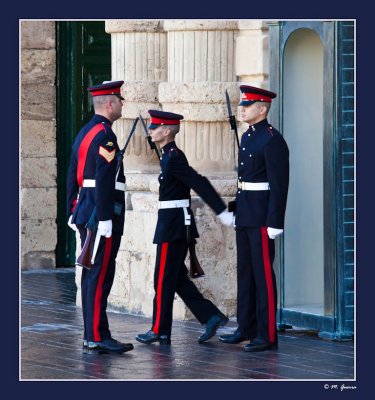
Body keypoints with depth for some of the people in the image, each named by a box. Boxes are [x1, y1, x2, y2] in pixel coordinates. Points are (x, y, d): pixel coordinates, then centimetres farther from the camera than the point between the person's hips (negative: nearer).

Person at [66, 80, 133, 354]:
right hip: (103, 212, -10)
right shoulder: (105, 135, -14)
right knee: (100, 275, -9)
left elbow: (73, 176, 20)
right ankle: (97, 337, -9)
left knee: (91, 275, 11)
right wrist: (105, 218, -23)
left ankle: (92, 335, 15)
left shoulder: (84, 133, 16)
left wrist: (73, 212, 23)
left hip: (85, 211, 10)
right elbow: (104, 180, -22)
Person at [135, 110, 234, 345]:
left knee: (164, 279, -1)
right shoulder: (170, 155, 13)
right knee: (177, 279, 12)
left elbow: (200, 183, -21)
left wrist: (222, 212, -24)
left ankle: (160, 331, 7)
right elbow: (196, 183, 19)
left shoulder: (173, 158, -17)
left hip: (173, 225, -10)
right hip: (178, 224, 10)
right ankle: (212, 317, 11)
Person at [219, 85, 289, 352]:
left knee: (263, 273, -6)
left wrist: (275, 222, -20)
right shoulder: (247, 137, 14)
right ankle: (247, 328, 22)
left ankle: (267, 335, -3)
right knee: (245, 271, 14)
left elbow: (279, 184, -17)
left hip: (262, 216, -9)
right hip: (245, 215, 9)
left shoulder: (272, 140, -14)